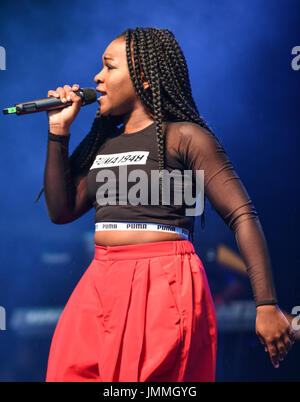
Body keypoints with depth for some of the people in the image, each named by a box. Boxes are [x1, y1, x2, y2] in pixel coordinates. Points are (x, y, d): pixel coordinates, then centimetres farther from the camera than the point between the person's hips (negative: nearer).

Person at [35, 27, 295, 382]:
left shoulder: (183, 136, -4)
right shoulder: (102, 142, 16)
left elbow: (243, 217, -8)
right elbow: (61, 210, 13)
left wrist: (266, 306, -15)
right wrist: (58, 132, 9)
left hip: (164, 289, -6)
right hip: (100, 287, 6)